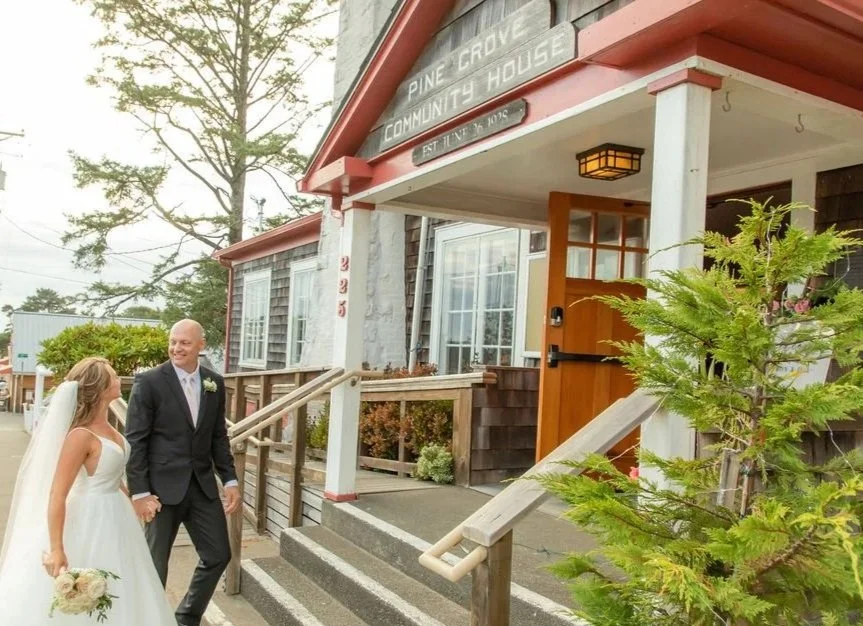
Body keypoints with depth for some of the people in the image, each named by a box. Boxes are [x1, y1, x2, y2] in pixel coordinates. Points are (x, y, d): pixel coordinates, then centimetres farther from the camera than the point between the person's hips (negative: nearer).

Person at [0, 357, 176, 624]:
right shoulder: (82, 435, -25)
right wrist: (56, 549, -27)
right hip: (92, 521, -8)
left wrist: (132, 502, 25)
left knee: (114, 599, 21)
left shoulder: (106, 427, 1)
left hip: (114, 516, 8)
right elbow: (57, 495, -26)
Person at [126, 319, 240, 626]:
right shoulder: (149, 382, -9)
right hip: (163, 485, -5)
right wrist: (139, 492, -13)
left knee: (218, 555, 10)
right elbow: (134, 440, -9)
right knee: (155, 564, 9)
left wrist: (230, 479, 5)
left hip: (203, 484, 5)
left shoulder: (215, 383, 5)